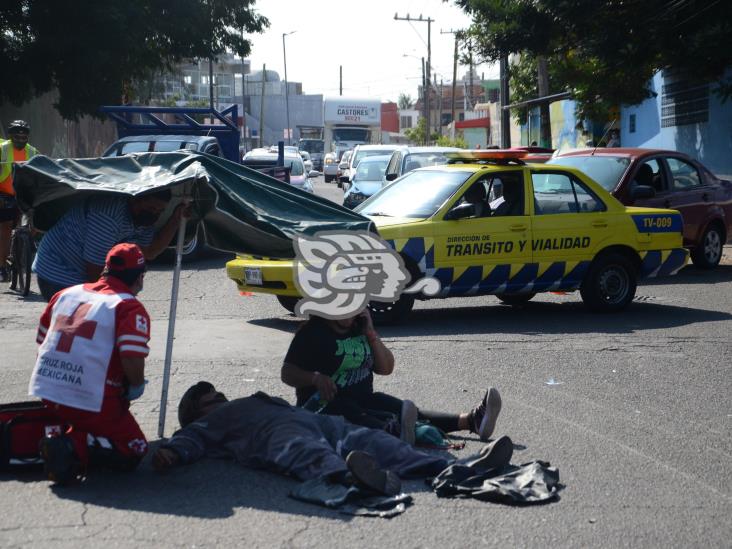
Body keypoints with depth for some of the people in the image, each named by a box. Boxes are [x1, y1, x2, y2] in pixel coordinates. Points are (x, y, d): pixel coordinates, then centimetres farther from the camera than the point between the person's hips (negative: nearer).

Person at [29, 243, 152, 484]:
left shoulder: (65, 294, 13)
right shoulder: (131, 307, -7)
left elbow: (42, 341, 20)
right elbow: (133, 362, -19)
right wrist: (136, 387, 1)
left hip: (45, 391, 7)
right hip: (90, 400, -7)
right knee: (134, 452, 7)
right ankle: (73, 447, -16)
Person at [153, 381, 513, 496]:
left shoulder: (253, 402, 43)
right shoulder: (207, 424, 26)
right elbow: (188, 441, 4)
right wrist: (169, 454, -19)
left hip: (318, 423, 6)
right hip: (278, 434, -6)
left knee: (367, 440, -18)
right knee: (310, 453, -38)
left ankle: (458, 468, -37)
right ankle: (353, 477, -75)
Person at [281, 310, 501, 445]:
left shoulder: (359, 329, 16)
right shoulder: (312, 332, -2)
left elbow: (386, 368, 13)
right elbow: (287, 373, -4)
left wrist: (370, 333, 0)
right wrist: (315, 378, -24)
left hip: (363, 399, 7)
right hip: (324, 404, -6)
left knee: (410, 412, -16)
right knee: (357, 417, -40)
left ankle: (471, 420, -36)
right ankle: (394, 431, -73)